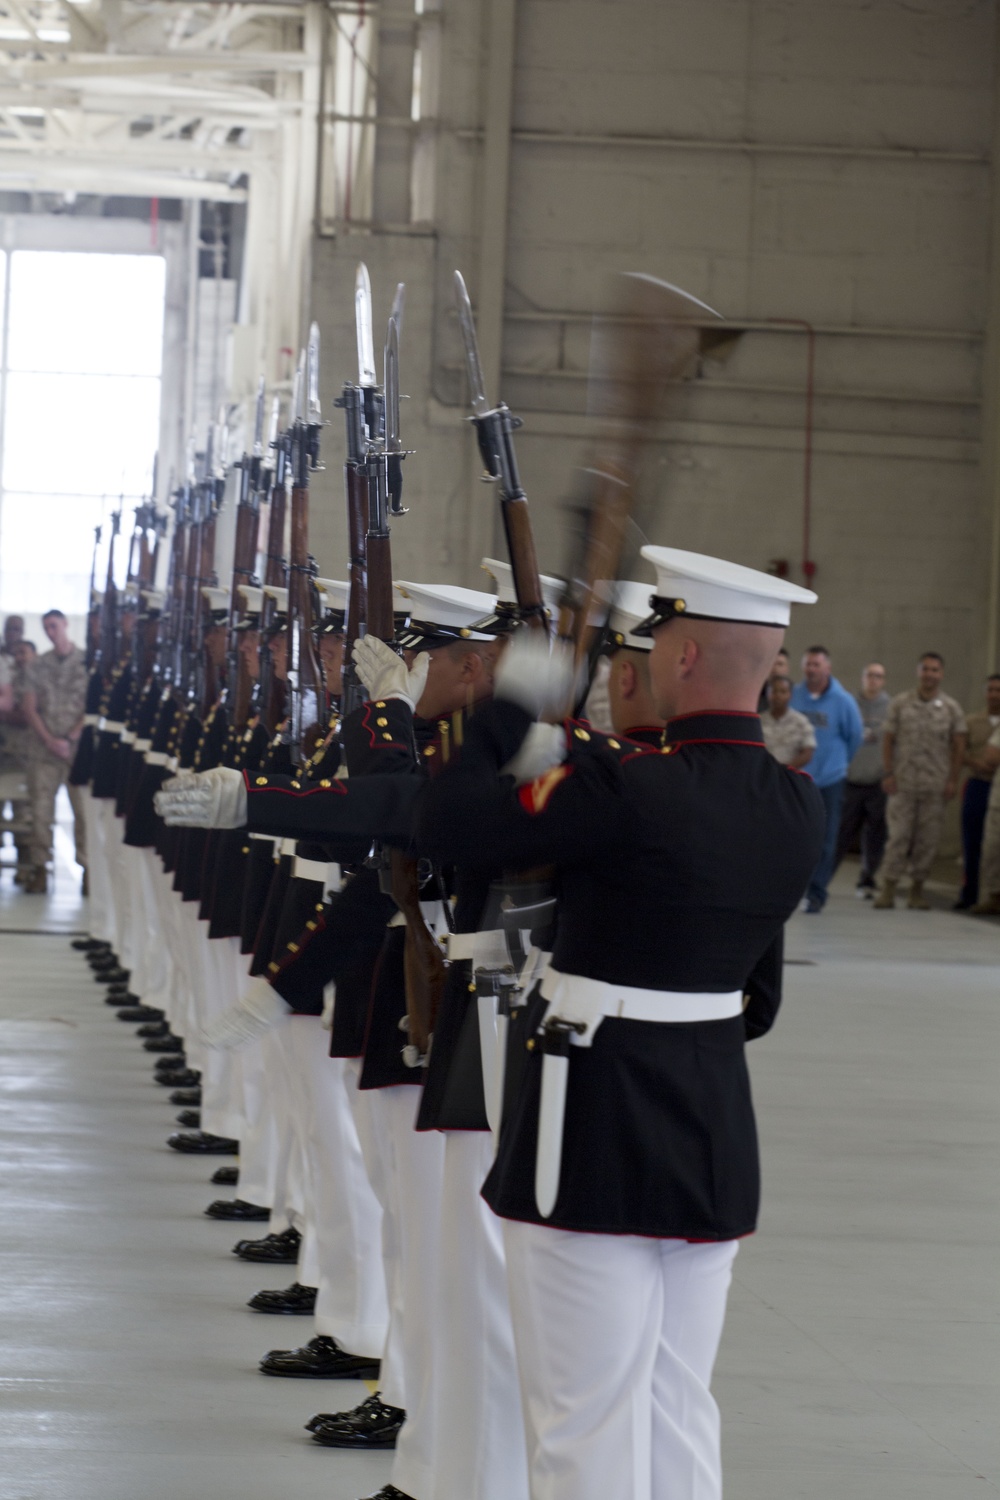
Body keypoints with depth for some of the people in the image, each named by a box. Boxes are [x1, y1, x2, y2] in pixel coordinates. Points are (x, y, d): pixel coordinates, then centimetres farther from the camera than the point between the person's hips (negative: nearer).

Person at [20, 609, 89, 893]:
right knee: (40, 808, -3)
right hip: (45, 748, 3)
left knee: (83, 808, -5)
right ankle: (39, 867, 0)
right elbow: (29, 706, 8)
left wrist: (71, 739, -9)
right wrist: (50, 740, -3)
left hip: (78, 746, -3)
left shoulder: (86, 662, 1)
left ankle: (87, 867, -1)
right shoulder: (41, 665, 11)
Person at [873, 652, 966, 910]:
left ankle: (917, 889, 12)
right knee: (898, 835, -5)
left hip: (935, 785, 1)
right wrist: (888, 774, -1)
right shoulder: (900, 703, 5)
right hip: (903, 782, -1)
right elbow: (888, 740, 6)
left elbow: (958, 746, 7)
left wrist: (953, 780, -1)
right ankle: (888, 888, 0)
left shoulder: (951, 709, 5)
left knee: (928, 839, 3)